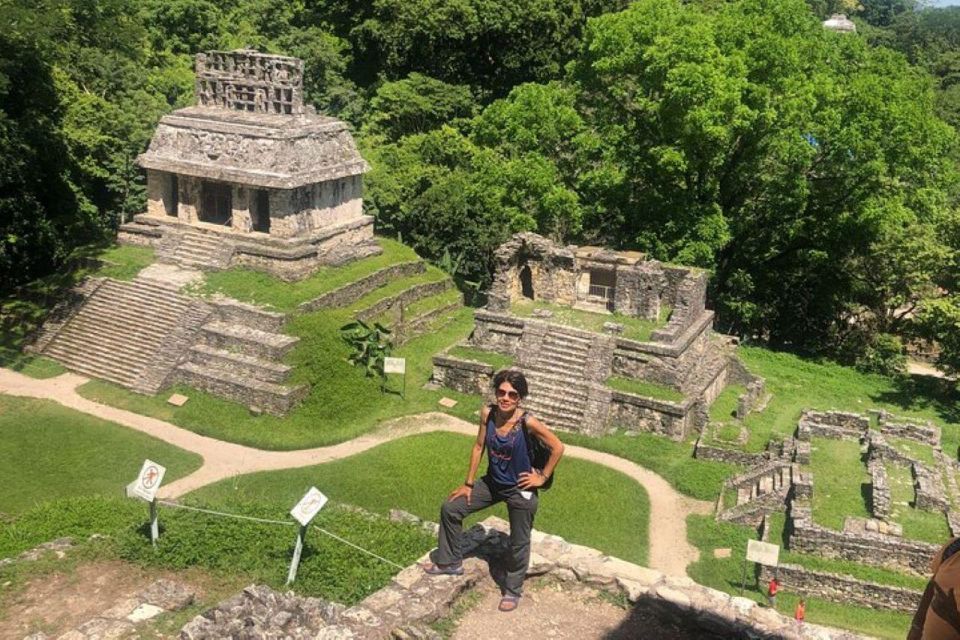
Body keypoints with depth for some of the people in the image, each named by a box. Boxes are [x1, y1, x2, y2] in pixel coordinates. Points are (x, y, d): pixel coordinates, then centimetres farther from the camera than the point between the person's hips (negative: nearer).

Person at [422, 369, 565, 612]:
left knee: (518, 543, 10)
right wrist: (468, 483, 5)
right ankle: (450, 562, 31)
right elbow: (479, 447, 0)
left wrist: (543, 477, -11)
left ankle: (512, 590, 36)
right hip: (492, 482, 5)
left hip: (520, 490, -5)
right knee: (450, 508, 10)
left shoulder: (528, 422, -27)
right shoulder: (487, 413, -13)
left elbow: (558, 447, -17)